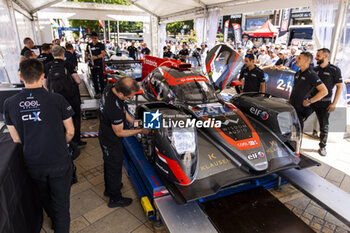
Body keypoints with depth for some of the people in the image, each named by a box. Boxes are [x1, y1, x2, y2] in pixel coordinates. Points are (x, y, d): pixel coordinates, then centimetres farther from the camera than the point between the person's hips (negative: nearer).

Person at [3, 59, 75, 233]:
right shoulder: (57, 100, -18)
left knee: (44, 199, 28)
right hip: (59, 163, -4)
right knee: (60, 203, 15)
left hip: (32, 164, 4)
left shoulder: (9, 104, -9)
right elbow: (70, 131, -9)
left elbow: (16, 139, 0)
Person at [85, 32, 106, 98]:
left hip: (99, 64, -4)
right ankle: (97, 92, 16)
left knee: (101, 79, -6)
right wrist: (86, 57, -5)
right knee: (94, 79, 7)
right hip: (92, 65, 4)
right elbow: (86, 53, 18)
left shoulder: (101, 45, 0)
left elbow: (103, 54, -13)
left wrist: (96, 57, -29)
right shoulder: (89, 45, 13)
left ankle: (102, 92, 1)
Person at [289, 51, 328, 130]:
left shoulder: (311, 75, -15)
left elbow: (324, 91, -21)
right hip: (291, 106, 7)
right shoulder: (298, 73, 10)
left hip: (300, 109, -7)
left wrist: (309, 101, -18)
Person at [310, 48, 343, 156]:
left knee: (324, 125, 5)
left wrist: (334, 103, -9)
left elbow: (339, 87, -3)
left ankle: (322, 147, 19)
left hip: (324, 103, -3)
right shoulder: (314, 69, 7)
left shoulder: (335, 70, -4)